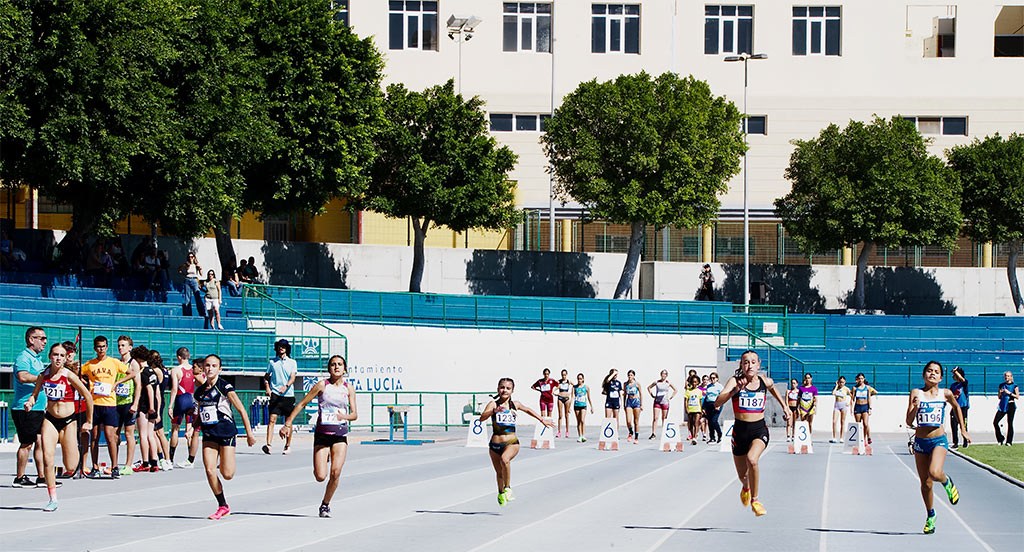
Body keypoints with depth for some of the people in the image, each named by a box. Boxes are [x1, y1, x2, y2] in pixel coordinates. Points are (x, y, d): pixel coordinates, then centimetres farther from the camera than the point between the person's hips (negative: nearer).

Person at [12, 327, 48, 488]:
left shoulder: (37, 359, 19)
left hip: (38, 409, 9)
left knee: (40, 442, 7)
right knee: (26, 444, -5)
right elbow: (23, 377, -31)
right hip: (25, 409, -9)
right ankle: (19, 478, 2)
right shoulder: (23, 357, -12)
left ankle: (41, 477, 10)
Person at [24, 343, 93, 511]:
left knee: (70, 467, -2)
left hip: (68, 420, -2)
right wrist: (30, 402, -9)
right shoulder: (43, 376, -1)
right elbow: (35, 394, 15)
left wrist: (89, 421, 2)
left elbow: (88, 396, -4)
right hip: (50, 419, 2)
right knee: (47, 458, -15)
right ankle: (53, 499, -6)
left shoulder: (69, 376, -12)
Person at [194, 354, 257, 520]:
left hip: (226, 431, -4)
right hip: (209, 434, 4)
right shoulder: (200, 391, 8)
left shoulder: (225, 387, -8)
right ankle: (222, 506, 2)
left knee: (227, 475, -8)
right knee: (210, 471, -10)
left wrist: (249, 434, -8)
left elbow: (241, 410, -6)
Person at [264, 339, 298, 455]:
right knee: (272, 419, -14)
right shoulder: (272, 362, 9)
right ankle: (268, 445, -23)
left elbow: (292, 377, -5)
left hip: (288, 394, 1)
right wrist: (267, 388, 0)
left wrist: (286, 386, -23)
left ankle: (288, 445, 17)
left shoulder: (292, 362, 6)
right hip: (275, 394, 0)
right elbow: (266, 376, 17)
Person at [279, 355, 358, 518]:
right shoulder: (322, 385, -2)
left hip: (340, 434, 1)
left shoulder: (349, 388, 5)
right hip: (322, 433, -1)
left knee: (335, 473, -13)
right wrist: (288, 423, -3)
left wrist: (345, 417, -20)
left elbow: (355, 414, 4)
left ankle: (325, 504, 8)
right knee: (320, 477, -7)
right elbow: (302, 404, 2)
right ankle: (324, 460, 30)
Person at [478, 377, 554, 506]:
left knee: (505, 459, -33)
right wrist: (495, 411, -39)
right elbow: (482, 418, -23)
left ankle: (507, 488, -14)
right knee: (499, 472, 16)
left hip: (512, 443, -1)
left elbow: (527, 410, 25)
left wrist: (542, 420, 31)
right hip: (495, 444, 1)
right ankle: (501, 493, 46)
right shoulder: (493, 404, -6)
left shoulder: (515, 405, 3)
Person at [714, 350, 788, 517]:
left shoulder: (765, 381, -1)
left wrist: (784, 406, 25)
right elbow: (717, 403, -24)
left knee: (752, 459, -31)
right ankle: (746, 488, 54)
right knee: (742, 475, 13)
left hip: (760, 430, 0)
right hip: (740, 430, 0)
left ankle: (754, 500, -11)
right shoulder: (735, 381, -10)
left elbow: (773, 389, 26)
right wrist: (735, 391, -37)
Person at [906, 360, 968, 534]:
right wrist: (915, 407, -27)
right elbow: (909, 421, -9)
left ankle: (947, 482, 8)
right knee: (925, 483, 8)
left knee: (934, 473, -28)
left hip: (939, 440, -1)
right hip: (920, 441, 1)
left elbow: (956, 407, 19)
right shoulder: (916, 393, -5)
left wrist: (963, 430, 21)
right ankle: (931, 515, 31)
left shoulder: (945, 394, -3)